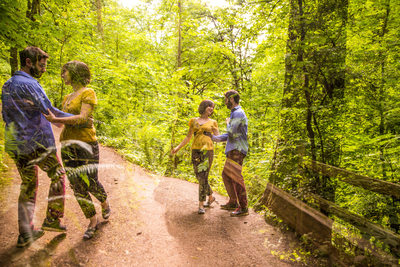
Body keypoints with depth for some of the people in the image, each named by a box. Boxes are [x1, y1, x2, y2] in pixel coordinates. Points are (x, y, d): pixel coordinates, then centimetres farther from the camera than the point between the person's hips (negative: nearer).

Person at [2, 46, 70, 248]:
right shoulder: (29, 85, -14)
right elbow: (49, 111, -17)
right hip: (38, 144, -8)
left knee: (28, 186, 15)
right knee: (58, 176, 11)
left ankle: (25, 233, 19)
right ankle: (52, 219, 13)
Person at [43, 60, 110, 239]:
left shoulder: (88, 93, -4)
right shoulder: (68, 98, 20)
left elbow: (83, 117, -17)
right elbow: (60, 121, 20)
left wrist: (56, 119, -24)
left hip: (85, 142, -7)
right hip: (68, 144, 7)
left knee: (90, 182, -4)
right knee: (76, 185, 3)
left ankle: (104, 203, 30)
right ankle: (92, 222, 15)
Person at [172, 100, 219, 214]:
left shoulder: (213, 122, 10)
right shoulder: (194, 121, 12)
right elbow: (188, 137, 11)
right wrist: (178, 147, 1)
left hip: (208, 151, -2)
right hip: (196, 151, 2)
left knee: (203, 177, -11)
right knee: (200, 177, 4)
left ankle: (201, 205, -4)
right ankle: (211, 197, 29)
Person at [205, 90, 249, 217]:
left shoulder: (238, 113, -12)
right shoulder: (235, 114, 21)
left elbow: (231, 131, -20)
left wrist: (227, 123, 0)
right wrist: (217, 138, 7)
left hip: (237, 150, -10)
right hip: (233, 150, 10)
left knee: (235, 177, -11)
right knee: (226, 175, 15)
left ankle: (243, 208, -6)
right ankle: (233, 203, 24)